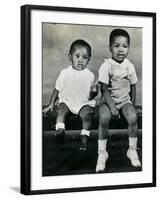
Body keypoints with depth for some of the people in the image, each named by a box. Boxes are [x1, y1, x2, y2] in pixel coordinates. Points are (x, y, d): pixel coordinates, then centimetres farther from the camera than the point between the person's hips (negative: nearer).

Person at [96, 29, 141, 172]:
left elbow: (133, 86, 10)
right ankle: (102, 152, -15)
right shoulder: (106, 66, -12)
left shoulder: (129, 66, -1)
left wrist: (132, 105, 3)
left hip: (125, 100, 3)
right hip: (109, 100, -2)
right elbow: (104, 89, -14)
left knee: (133, 117, -26)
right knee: (104, 118, -31)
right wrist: (112, 106, -22)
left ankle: (132, 150, -6)